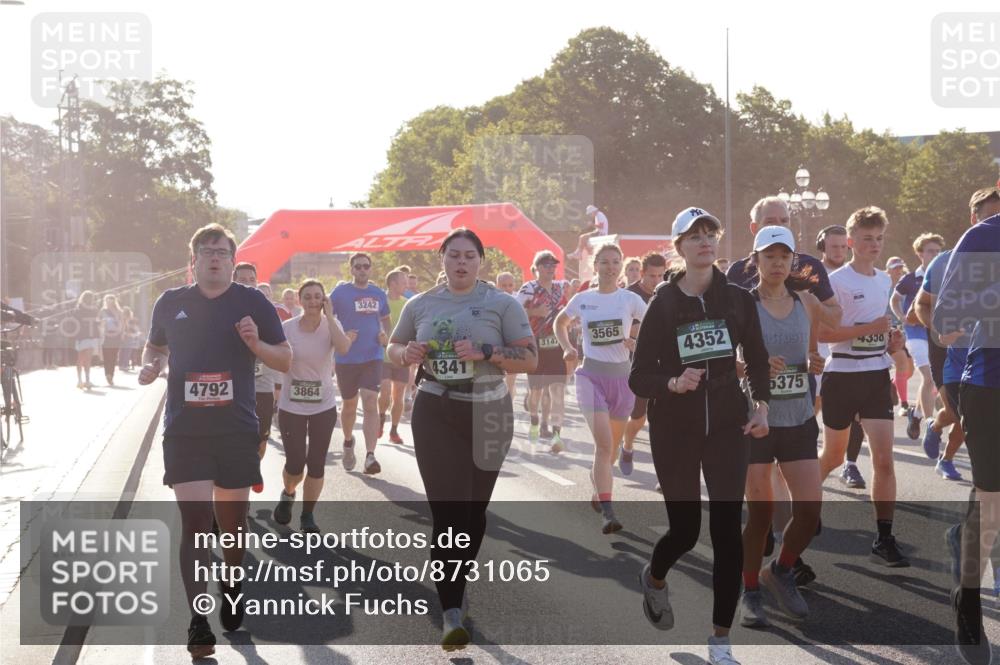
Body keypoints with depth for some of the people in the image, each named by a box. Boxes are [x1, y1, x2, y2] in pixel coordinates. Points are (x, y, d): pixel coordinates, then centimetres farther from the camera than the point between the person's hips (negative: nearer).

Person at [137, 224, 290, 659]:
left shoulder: (253, 302, 0)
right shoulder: (171, 302, 4)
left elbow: (285, 361, 2)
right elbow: (154, 347, 20)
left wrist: (256, 343, -17)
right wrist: (151, 366, -2)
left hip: (236, 430, 1)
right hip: (184, 431, -1)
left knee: (232, 519, 14)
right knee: (195, 522, -10)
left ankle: (231, 584, 42)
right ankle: (198, 622, -8)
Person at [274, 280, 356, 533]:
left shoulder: (331, 325, -5)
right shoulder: (287, 327, -7)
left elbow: (343, 348, -26)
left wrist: (329, 315, -22)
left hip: (324, 407, 1)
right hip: (291, 407, -1)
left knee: (316, 464, 3)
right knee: (295, 463, -3)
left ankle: (307, 515, 20)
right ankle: (287, 494, 31)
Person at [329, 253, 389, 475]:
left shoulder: (379, 294, 6)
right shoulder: (340, 292, -3)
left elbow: (384, 319, 20)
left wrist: (384, 334, 0)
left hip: (372, 357, 1)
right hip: (346, 359, -1)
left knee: (370, 404, -13)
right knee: (349, 406, 12)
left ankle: (370, 456, -18)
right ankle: (348, 442, 41)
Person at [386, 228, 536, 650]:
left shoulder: (502, 304, -3)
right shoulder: (420, 305, 5)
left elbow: (530, 359, -6)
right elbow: (393, 349, 17)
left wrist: (486, 353, -22)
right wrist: (408, 354, -7)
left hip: (488, 413, 0)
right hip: (436, 414, 0)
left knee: (475, 506, 13)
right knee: (447, 510, -10)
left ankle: (461, 580, 37)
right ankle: (452, 615, -12)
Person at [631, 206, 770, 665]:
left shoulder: (737, 299, 1)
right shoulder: (663, 304, -6)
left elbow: (757, 358, 14)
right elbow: (639, 378, -6)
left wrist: (761, 405, 0)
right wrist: (673, 384, -24)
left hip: (727, 424, 2)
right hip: (675, 429, -1)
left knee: (727, 529, -6)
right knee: (685, 529, 4)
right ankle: (654, 578, 42)